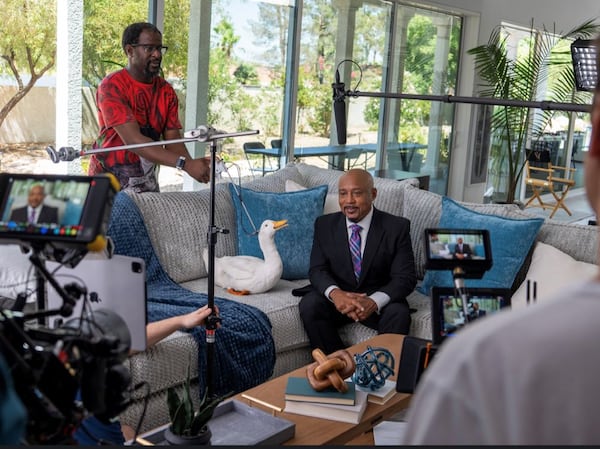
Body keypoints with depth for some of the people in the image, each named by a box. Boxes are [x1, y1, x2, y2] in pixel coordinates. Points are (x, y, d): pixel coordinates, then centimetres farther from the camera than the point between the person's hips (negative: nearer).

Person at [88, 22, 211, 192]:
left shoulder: (166, 91, 2)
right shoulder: (111, 86, -15)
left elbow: (173, 140, -3)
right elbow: (133, 140, -25)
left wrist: (193, 165, -26)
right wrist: (185, 164, -33)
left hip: (147, 183, 5)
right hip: (109, 180, -4)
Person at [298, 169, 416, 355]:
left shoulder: (397, 227, -7)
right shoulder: (325, 224, 1)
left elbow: (405, 277, -11)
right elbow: (317, 269, -4)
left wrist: (374, 301, -31)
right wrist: (334, 293, -28)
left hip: (378, 299, -2)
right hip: (338, 298, 2)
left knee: (399, 314, -31)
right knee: (309, 304, -26)